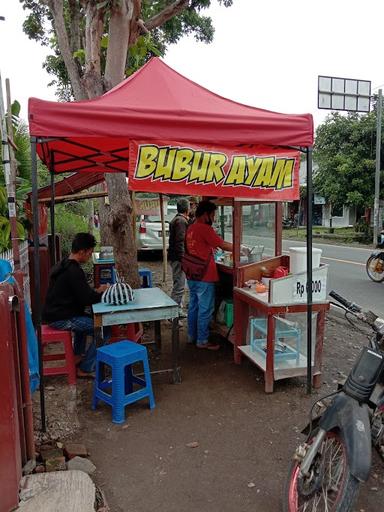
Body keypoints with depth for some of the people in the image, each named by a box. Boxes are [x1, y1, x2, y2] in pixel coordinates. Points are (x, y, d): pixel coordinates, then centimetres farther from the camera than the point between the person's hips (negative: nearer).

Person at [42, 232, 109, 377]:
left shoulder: (63, 265, 11)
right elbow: (86, 299, -21)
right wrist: (102, 293, -5)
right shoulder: (74, 271, -21)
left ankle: (77, 356, 36)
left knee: (86, 319, 33)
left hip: (54, 313, 11)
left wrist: (96, 291, 9)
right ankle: (85, 369, -3)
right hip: (61, 319, -11)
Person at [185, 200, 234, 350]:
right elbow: (223, 245, -14)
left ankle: (192, 336, 27)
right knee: (205, 309, 0)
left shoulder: (190, 229, 11)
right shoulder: (205, 228, -16)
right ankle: (202, 341, 8)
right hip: (204, 277, -9)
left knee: (193, 306, 16)